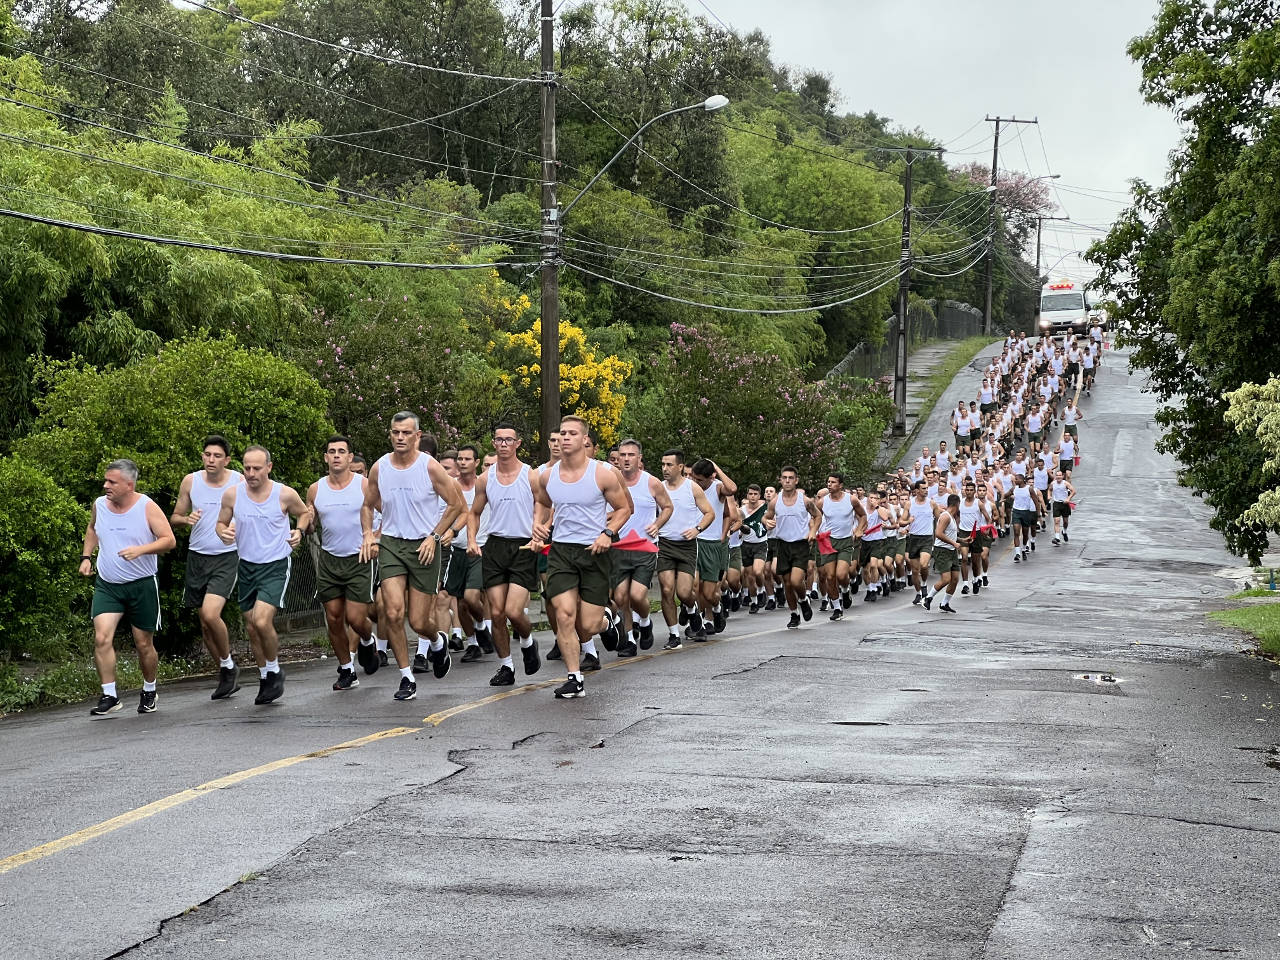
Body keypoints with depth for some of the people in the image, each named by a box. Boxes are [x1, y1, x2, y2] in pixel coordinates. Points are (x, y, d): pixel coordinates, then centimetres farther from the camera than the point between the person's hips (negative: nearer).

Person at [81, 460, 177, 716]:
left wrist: (141, 550, -27)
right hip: (107, 585, 3)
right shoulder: (99, 505, 1)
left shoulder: (147, 507, -11)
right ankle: (109, 695, -9)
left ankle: (149, 691, 31)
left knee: (144, 644, 8)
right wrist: (86, 556, 11)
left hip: (142, 585, -3)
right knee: (102, 638, -16)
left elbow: (169, 540, -13)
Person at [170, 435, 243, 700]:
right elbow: (175, 517, 10)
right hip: (197, 557, 4)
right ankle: (228, 676, 25)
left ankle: (228, 665, 3)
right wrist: (187, 519, -12)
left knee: (210, 614, -21)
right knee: (205, 623, 8)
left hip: (227, 557, -4)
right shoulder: (190, 481, 1)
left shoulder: (239, 483, -5)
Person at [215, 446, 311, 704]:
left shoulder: (285, 494, -9)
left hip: (276, 566, -4)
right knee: (251, 627, 11)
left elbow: (305, 513, 11)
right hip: (247, 565, 4)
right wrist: (224, 533, -12)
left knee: (262, 620, -21)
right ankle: (264, 678, 30)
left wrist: (299, 531, -8)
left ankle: (275, 671, 3)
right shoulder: (232, 495, -4)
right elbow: (221, 523, 11)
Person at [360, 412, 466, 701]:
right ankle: (406, 678, -1)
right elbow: (368, 506, 17)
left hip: (423, 547, -2)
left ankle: (437, 642, 37)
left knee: (419, 622, 0)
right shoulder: (379, 468, 2)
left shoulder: (430, 467, -7)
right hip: (390, 544, 2)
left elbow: (456, 504, 0)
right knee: (393, 613, -14)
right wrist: (369, 535, 1)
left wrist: (434, 536, -6)